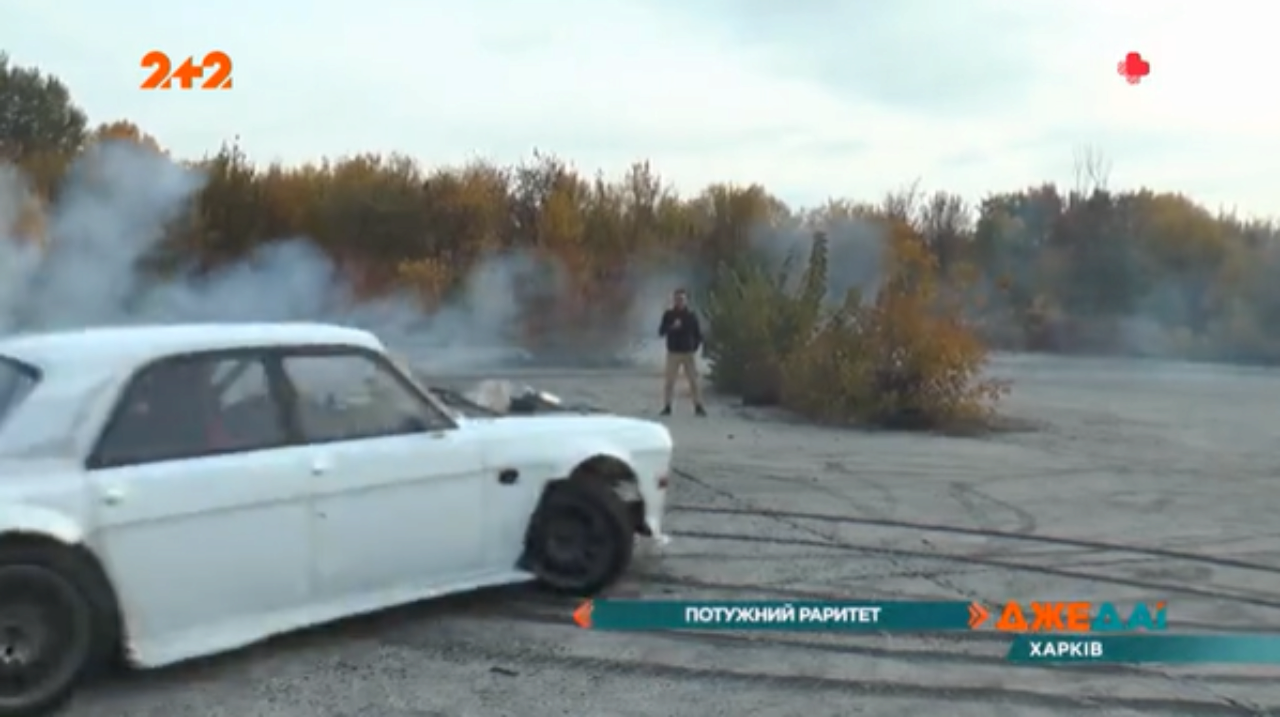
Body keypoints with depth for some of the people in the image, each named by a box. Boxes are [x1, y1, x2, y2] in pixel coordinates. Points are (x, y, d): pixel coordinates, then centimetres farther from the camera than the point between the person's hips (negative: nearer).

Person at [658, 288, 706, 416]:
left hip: (689, 353, 0)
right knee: (669, 380, -3)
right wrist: (672, 327, -22)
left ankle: (698, 406, 6)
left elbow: (698, 334, 8)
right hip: (673, 353, 0)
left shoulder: (691, 315, 1)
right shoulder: (668, 315, 0)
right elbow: (661, 332, -6)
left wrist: (695, 347, -1)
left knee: (693, 380, 0)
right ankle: (667, 407, 6)